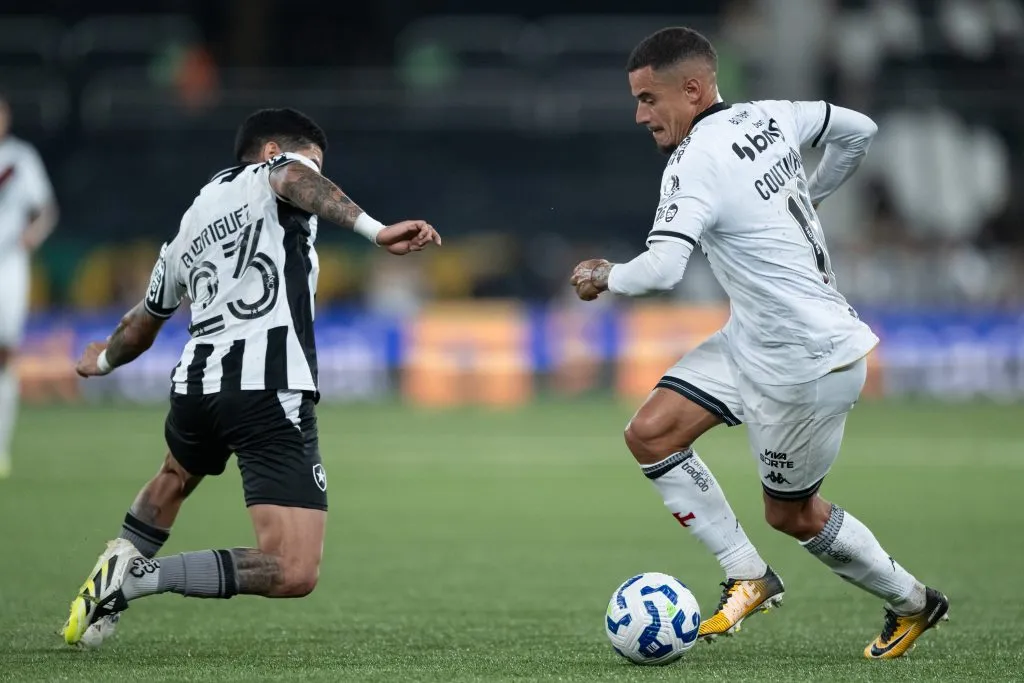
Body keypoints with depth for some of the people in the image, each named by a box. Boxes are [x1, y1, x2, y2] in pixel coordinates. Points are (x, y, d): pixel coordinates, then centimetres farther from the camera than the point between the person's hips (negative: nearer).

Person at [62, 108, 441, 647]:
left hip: (197, 381, 8)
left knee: (175, 477, 44)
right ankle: (137, 579, -20)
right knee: (294, 574, -14)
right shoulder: (273, 175, 11)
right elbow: (295, 179, -16)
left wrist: (103, 360, 65)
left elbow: (142, 323, 44)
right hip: (270, 390, -7)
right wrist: (375, 230, -29)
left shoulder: (187, 230, 29)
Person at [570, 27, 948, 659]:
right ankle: (748, 578, 6)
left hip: (809, 366, -9)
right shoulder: (772, 117, 1)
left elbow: (662, 269, -34)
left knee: (791, 514, 9)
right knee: (651, 434, 0)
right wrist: (805, 200, 25)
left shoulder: (696, 164, -24)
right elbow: (857, 131, 16)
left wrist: (605, 277, -14)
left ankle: (912, 602, 28)